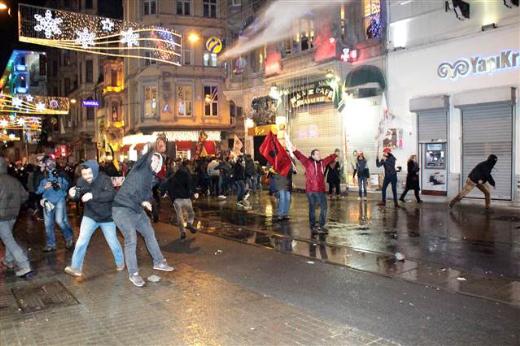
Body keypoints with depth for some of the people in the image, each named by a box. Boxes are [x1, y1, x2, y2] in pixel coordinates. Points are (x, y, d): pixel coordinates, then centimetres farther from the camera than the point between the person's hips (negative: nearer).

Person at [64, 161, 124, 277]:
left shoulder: (104, 179, -24)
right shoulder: (81, 181, -11)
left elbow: (111, 194, -38)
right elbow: (77, 197, 3)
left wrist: (93, 196, -48)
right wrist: (73, 194, -21)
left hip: (107, 217, -2)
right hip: (90, 216, 3)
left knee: (113, 242, 9)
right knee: (81, 241, -5)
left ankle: (120, 262, 33)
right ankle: (75, 268, 8)